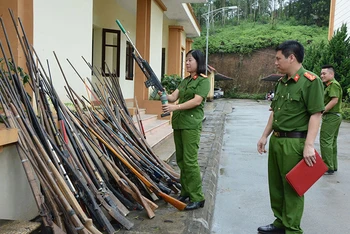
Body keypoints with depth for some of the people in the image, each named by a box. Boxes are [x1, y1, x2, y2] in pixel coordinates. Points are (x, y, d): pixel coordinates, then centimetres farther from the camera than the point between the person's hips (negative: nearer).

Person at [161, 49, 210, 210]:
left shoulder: (203, 80, -4)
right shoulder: (185, 80, 19)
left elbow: (197, 101, -16)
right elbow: (174, 97, 11)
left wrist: (174, 107, -24)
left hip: (191, 123, -8)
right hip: (178, 123, 8)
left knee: (190, 161, -9)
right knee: (180, 160, 11)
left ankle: (197, 198, 0)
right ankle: (185, 192, 23)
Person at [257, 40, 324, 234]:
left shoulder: (311, 81, -13)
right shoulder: (281, 82, 12)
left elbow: (315, 114, -17)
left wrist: (309, 145, -22)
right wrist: (265, 136, 17)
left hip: (294, 142, -8)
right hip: (276, 140, 8)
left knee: (292, 187, 2)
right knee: (276, 185, 16)